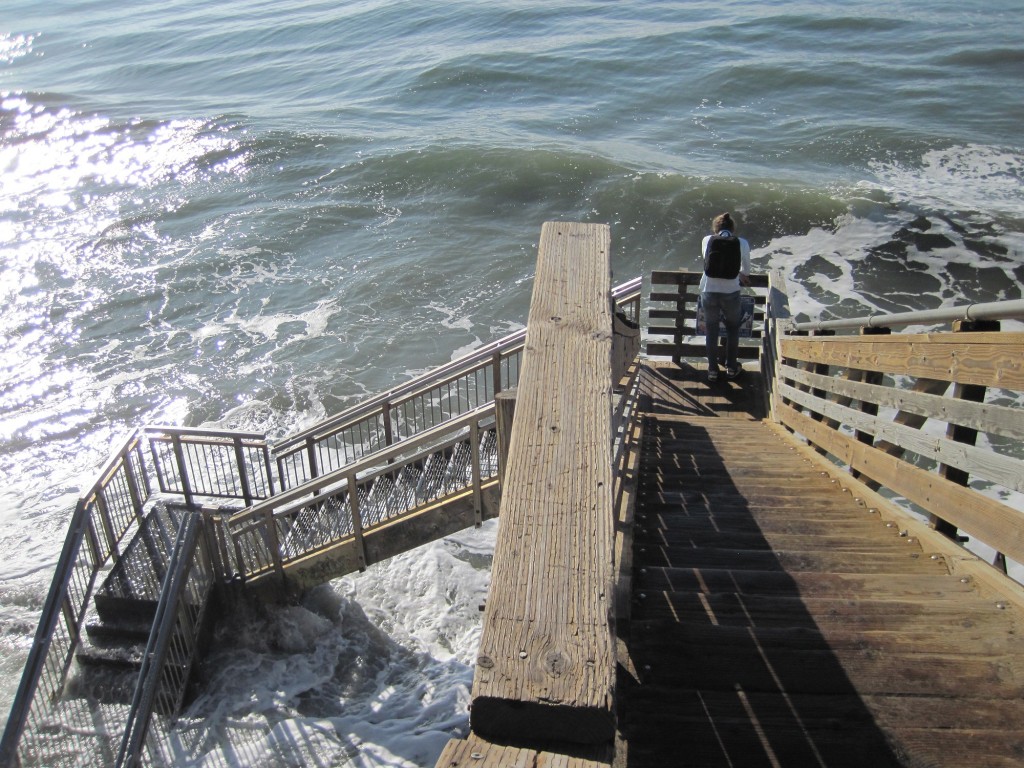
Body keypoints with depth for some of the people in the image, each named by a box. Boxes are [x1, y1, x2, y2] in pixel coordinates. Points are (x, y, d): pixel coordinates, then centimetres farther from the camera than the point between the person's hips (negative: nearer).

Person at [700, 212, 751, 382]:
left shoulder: (707, 240, -3)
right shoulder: (742, 244, -4)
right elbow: (746, 269, 10)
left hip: (709, 291, 0)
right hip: (731, 292, 0)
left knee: (711, 330, 17)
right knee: (733, 328, 22)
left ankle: (712, 370, 24)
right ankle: (731, 368, 31)